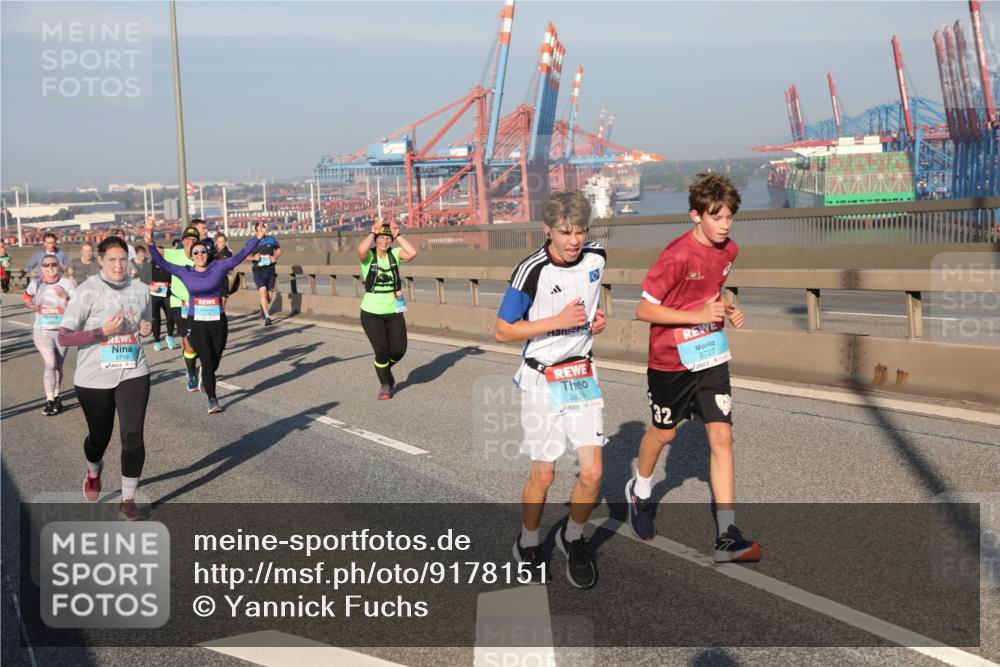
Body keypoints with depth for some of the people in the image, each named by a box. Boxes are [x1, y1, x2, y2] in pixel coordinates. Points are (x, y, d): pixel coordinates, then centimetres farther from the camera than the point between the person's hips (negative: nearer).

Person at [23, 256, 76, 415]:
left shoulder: (67, 283, -4)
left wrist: (65, 297, -19)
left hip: (62, 331, 1)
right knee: (50, 364, -12)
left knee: (58, 366, 10)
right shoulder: (36, 284, 0)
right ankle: (49, 401, -9)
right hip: (42, 331, -1)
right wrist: (32, 306, 1)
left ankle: (56, 397, 26)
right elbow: (26, 298, 20)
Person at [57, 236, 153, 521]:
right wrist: (103, 331, -23)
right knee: (100, 435, 14)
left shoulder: (140, 290, 2)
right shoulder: (87, 292, -10)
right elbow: (64, 337, -13)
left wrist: (146, 328, -3)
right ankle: (93, 472, 50)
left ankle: (128, 501, 3)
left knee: (133, 435, -10)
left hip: (133, 373, 2)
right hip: (94, 377, -2)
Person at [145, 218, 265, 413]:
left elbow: (240, 255, -8)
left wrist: (257, 238, -19)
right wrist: (150, 242, -14)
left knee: (215, 361, 12)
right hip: (196, 324, -1)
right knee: (207, 361, -6)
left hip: (218, 322, 1)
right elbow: (160, 262, 0)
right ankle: (212, 401, 2)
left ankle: (205, 378, 47)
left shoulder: (219, 267, -2)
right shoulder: (184, 272, 1)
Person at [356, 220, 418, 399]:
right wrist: (372, 232, -19)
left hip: (394, 312, 3)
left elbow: (413, 253, -20)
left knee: (399, 350, 3)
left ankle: (385, 370, 37)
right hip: (371, 312, -3)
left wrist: (398, 235, -15)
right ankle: (385, 384, 16)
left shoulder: (395, 254, 0)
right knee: (382, 350, -9)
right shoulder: (368, 256, -7)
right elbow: (361, 249, -32)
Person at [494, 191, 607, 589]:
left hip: (582, 375, 4)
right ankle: (527, 545, 29)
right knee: (543, 475, 4)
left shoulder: (596, 258, -1)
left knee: (593, 472, -4)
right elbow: (502, 331, -13)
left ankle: (572, 538, 22)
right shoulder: (532, 271, -18)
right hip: (542, 380, -4)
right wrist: (558, 321, -21)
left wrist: (597, 317, 0)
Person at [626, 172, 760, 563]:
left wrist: (726, 308, -1)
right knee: (664, 432, 15)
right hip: (670, 360, -5)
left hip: (710, 356, 5)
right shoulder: (677, 256, -22)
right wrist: (698, 316, -24)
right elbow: (644, 310, -20)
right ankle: (640, 491, 47)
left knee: (721, 436, -6)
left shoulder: (728, 250, 0)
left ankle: (727, 536, -6)